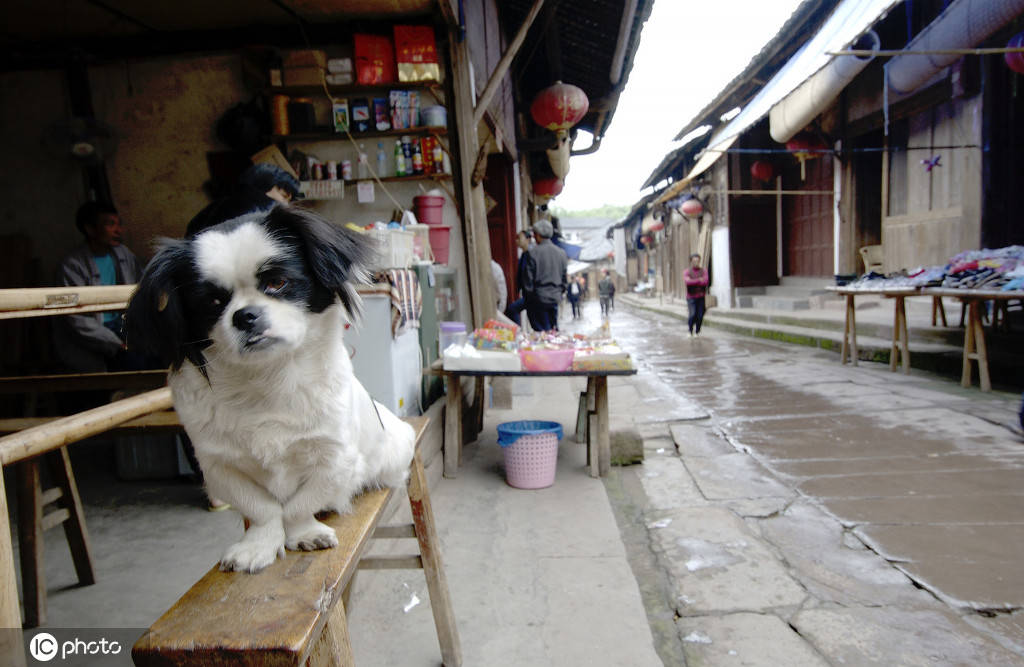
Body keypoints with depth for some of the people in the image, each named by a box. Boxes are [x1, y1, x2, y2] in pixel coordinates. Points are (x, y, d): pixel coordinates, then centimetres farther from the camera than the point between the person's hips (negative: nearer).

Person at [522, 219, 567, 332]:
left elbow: (528, 279, -8)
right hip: (555, 297, 5)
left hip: (539, 298, -5)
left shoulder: (533, 252, -11)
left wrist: (528, 296, 3)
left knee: (542, 330, -1)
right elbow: (565, 279, 10)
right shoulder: (561, 253, 4)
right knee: (554, 329, 15)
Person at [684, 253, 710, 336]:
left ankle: (697, 331, 16)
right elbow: (687, 281, -16)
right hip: (691, 297, -2)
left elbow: (705, 281, -9)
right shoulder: (687, 272, 3)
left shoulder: (703, 271, 8)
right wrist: (699, 280, -11)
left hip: (701, 297, 2)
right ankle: (690, 330, 12)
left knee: (700, 316, -1)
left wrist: (693, 282, -11)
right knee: (693, 315, -12)